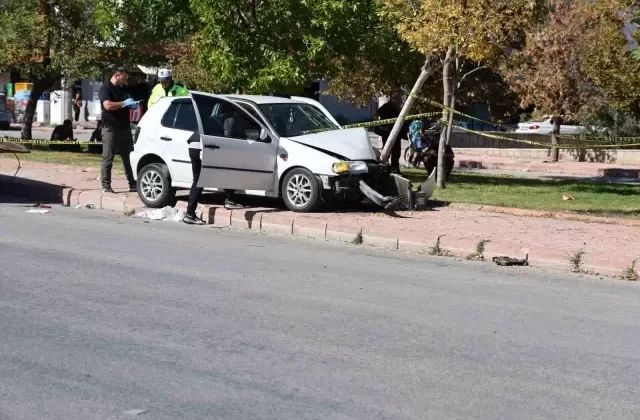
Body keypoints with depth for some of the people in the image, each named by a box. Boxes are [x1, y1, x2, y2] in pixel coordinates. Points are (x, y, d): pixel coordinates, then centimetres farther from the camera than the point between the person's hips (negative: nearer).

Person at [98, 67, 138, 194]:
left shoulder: (124, 89, 17)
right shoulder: (105, 89, -5)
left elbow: (129, 103, 28)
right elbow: (108, 105, -20)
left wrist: (133, 104, 5)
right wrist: (124, 103, -18)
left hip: (125, 127, 7)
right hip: (111, 128, -7)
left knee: (128, 157, 8)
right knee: (108, 158, -3)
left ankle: (133, 184, 11)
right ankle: (106, 185, -1)